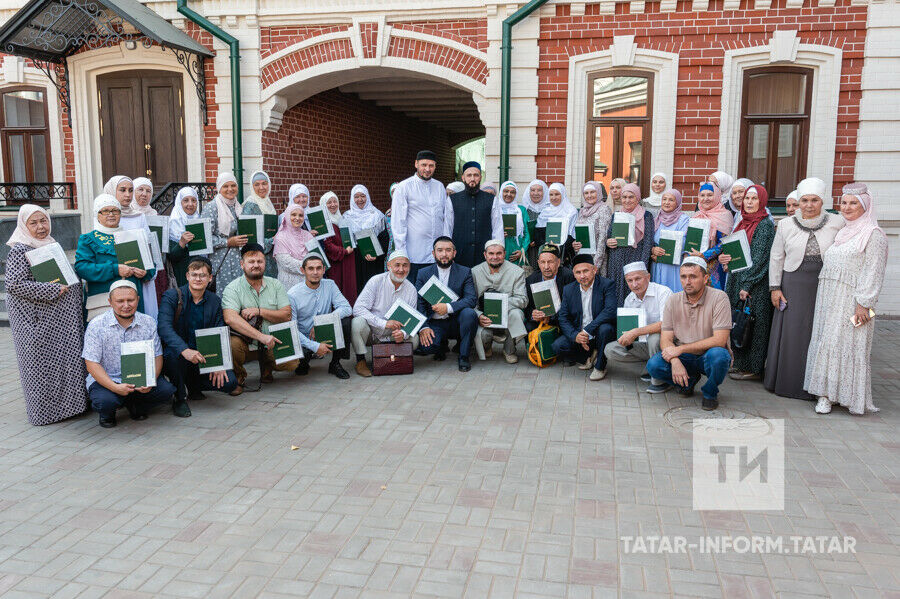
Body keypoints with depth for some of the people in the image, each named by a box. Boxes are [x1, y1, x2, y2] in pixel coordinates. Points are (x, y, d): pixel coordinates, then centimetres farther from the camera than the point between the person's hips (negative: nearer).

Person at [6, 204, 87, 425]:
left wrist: (72, 283, 5)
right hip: (40, 322, -8)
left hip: (63, 319, 8)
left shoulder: (51, 244, 13)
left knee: (68, 359, 11)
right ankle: (46, 410, 11)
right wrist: (54, 290, -20)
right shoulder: (20, 250, -11)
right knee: (43, 365, 0)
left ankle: (69, 402, 23)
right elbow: (14, 284, -19)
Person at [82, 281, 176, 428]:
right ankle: (107, 412, 7)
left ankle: (134, 405, 11)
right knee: (104, 401, -33)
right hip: (107, 380, -3)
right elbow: (92, 363, -12)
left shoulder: (149, 323, 0)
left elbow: (157, 356, 2)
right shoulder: (96, 325, -9)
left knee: (166, 390, -21)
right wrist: (115, 387, -26)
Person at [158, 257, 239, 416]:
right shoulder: (171, 296, -8)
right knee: (176, 353, -38)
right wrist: (185, 350, -40)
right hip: (173, 355, -3)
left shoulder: (215, 301, 5)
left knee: (230, 382, -16)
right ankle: (180, 398, -11)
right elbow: (164, 327, -23)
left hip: (203, 359, 3)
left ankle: (192, 386, 16)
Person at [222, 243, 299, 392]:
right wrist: (261, 336, -33)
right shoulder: (233, 288, -8)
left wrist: (259, 311, -17)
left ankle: (266, 366, 17)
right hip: (244, 339, -3)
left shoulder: (275, 285, 4)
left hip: (272, 340, 3)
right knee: (232, 344, -36)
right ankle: (237, 378, -2)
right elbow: (230, 319, -24)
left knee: (292, 363, -20)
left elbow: (286, 315, -2)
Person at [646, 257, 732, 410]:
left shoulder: (719, 297, -14)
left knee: (717, 354, -37)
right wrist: (675, 362, -26)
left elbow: (719, 340, -21)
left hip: (708, 356, -3)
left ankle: (710, 392, -4)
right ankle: (689, 380, 9)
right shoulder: (673, 301, -2)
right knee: (654, 365, -24)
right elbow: (666, 339, -5)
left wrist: (680, 349, -22)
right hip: (683, 357, 3)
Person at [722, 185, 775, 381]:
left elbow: (759, 259, -15)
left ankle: (753, 369, 5)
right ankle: (740, 363, 19)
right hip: (736, 280, 8)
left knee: (751, 324, -3)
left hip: (755, 284, -8)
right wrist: (724, 258, -3)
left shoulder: (764, 225, -10)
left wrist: (747, 285, -18)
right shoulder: (743, 222, 13)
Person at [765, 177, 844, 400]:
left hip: (825, 287, 0)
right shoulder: (786, 225, 4)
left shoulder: (837, 223, 1)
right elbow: (776, 258, 7)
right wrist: (775, 287, 2)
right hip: (793, 287, 1)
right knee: (790, 333, 4)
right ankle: (786, 382, 17)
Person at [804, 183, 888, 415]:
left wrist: (864, 304, -18)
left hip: (851, 300, -7)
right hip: (828, 298, 7)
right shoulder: (841, 232, 19)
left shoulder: (873, 234, -5)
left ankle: (851, 397, 3)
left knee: (848, 344, -6)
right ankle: (826, 394, 10)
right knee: (826, 342, 5)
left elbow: (873, 273, -11)